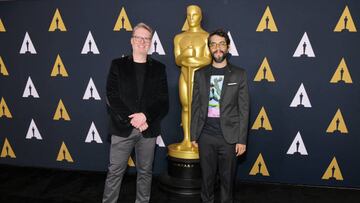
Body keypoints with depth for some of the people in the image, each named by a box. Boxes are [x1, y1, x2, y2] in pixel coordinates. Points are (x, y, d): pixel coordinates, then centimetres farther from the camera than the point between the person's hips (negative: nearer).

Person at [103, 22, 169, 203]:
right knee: (115, 171, 5)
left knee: (145, 172, 12)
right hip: (122, 128, -1)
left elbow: (163, 102, 0)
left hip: (148, 129, 1)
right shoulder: (118, 65, 4)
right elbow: (112, 97, -5)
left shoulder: (158, 68, 6)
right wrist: (132, 119, -13)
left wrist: (145, 116, -16)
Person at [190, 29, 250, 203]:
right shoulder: (200, 74, 6)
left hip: (229, 136, -1)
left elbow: (243, 109, -2)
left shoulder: (239, 74, 0)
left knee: (227, 177, 10)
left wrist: (241, 139, -6)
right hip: (206, 136, 2)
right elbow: (196, 107, 7)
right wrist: (193, 135, 5)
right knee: (207, 176, 13)